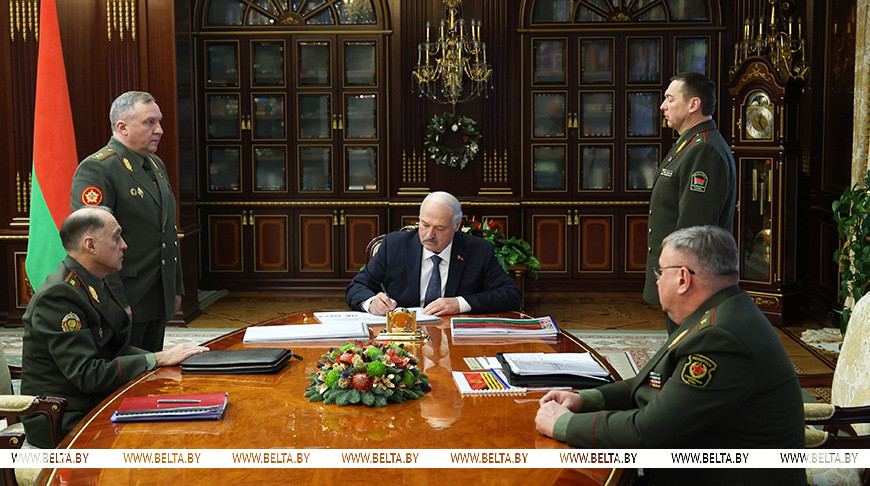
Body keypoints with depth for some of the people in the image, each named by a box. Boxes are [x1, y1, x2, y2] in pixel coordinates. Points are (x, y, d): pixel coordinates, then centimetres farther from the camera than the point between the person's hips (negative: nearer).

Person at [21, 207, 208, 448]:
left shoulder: (93, 285, 9)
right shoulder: (58, 295, -20)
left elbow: (115, 350, 11)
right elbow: (87, 374, -24)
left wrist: (169, 357, -5)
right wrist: (157, 359, -22)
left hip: (97, 405, 9)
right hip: (63, 425, -9)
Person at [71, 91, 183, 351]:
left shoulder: (157, 165, 15)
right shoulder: (96, 169, -14)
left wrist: (176, 288, 19)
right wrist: (116, 302, -22)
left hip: (159, 301, 8)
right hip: (123, 303, -8)